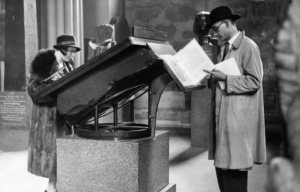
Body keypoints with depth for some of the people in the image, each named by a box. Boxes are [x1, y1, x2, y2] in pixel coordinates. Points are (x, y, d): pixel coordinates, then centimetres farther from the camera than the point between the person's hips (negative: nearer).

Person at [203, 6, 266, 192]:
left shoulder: (248, 46, -9)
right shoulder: (225, 48, 17)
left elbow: (254, 81, -14)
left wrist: (225, 78, -16)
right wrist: (214, 78, 4)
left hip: (238, 119, -8)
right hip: (223, 116, 8)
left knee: (234, 167, -5)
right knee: (222, 164, 10)